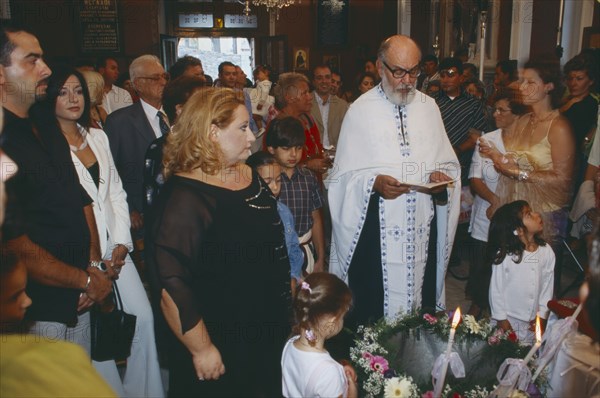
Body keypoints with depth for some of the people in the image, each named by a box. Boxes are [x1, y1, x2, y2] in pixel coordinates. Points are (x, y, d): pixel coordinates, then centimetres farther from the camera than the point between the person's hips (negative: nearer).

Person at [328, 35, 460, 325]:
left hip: (422, 226, 4)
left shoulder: (428, 107, 10)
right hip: (375, 228, -3)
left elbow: (447, 162, 14)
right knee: (372, 312, 2)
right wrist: (374, 183, -22)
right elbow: (346, 174, -4)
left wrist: (441, 175, -7)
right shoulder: (361, 110, -2)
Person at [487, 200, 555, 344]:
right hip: (508, 319, -3)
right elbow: (496, 289, -11)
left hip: (532, 321, 4)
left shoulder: (546, 252, -6)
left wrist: (542, 315, 2)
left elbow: (547, 286, 2)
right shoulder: (504, 255, -20)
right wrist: (501, 319, -7)